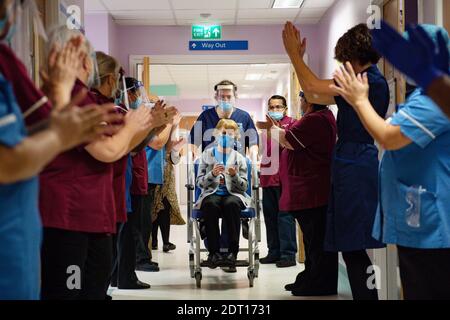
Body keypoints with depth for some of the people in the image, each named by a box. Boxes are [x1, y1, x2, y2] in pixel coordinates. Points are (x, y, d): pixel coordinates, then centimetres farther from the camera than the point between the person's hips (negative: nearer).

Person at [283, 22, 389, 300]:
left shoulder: (372, 81, -11)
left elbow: (313, 86, -13)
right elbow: (312, 96, 20)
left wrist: (293, 52, -1)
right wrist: (299, 57, 20)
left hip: (356, 165, -10)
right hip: (351, 164, 10)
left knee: (353, 248, -8)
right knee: (352, 248, 12)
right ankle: (365, 294, 18)